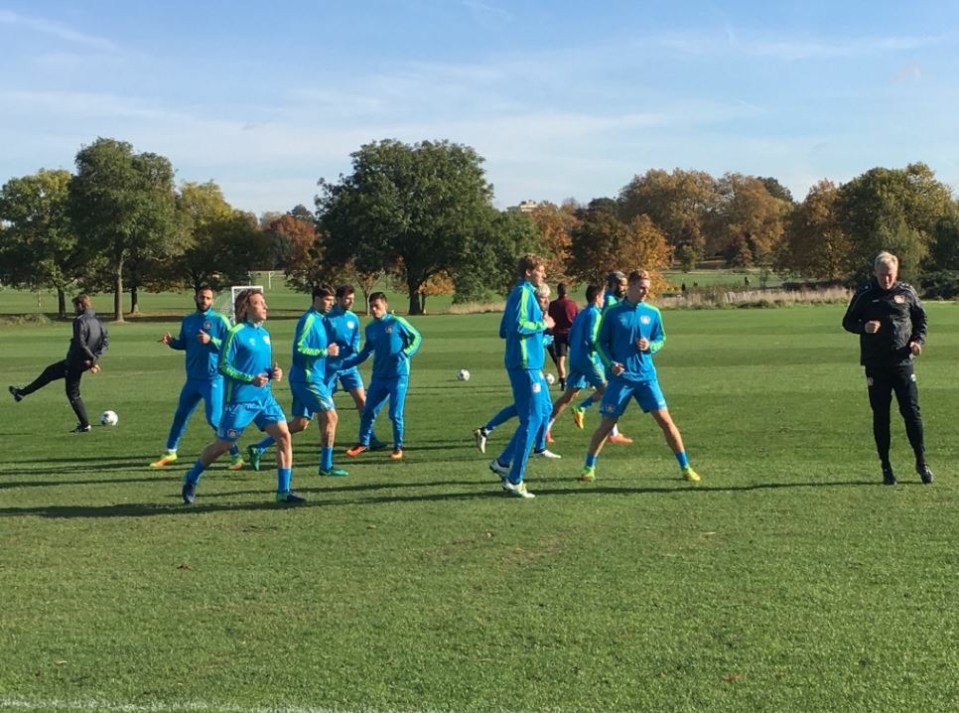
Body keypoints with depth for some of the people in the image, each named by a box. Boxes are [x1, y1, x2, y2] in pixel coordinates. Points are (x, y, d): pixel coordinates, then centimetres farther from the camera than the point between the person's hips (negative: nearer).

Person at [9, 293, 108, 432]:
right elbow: (105, 342, 2)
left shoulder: (80, 321, -18)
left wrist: (92, 359, -19)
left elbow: (80, 344, -25)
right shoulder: (99, 322, 6)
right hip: (84, 362, 9)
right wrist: (96, 358, -4)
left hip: (75, 362, -9)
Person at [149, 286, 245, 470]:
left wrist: (210, 340, -25)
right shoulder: (187, 321, 10)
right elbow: (183, 344, 17)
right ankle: (170, 453, 31)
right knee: (180, 415, 15)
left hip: (213, 379, -6)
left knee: (215, 419, -11)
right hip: (192, 378, 6)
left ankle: (236, 456, -2)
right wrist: (171, 341, -3)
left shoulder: (220, 320, -7)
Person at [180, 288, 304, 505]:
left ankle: (283, 491, -3)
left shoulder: (264, 334, 11)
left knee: (284, 435, -9)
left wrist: (275, 372, -1)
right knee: (222, 445, 5)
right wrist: (250, 379, -21)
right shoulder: (236, 333, -11)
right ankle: (191, 479, 29)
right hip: (240, 401, -6)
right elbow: (223, 366, -12)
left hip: (265, 398, 6)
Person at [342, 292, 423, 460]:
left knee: (395, 414, -5)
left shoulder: (397, 322, -7)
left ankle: (398, 447, 12)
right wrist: (343, 364, 9)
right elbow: (365, 353, 15)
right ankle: (363, 443, 24)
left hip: (398, 375, -5)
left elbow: (417, 337, -1)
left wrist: (405, 353, -16)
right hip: (379, 376, 5)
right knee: (368, 411, 6)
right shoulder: (370, 329, 8)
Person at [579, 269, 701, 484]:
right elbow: (600, 342, 1)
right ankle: (589, 467, 17)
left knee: (665, 420, -3)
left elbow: (661, 340, 12)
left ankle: (685, 467, 6)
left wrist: (650, 346, -10)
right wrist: (610, 363, -14)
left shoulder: (653, 313, 3)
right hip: (620, 378, -2)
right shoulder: (612, 312, -4)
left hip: (646, 376, 2)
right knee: (607, 424, 2)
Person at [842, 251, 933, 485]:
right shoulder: (864, 295, 0)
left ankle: (921, 462, 12)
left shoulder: (907, 292, 3)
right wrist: (863, 327, -14)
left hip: (903, 363, 1)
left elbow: (921, 318, 15)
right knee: (880, 416, 4)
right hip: (876, 366, 0)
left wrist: (919, 340, -3)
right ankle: (886, 466, 13)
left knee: (912, 412, 0)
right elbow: (848, 322, 7)